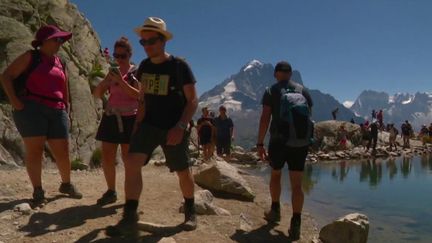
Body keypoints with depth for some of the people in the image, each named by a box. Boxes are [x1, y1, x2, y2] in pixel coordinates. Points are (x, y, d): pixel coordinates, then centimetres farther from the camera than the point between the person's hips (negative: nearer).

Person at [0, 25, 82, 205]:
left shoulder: (60, 64, 19)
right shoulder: (30, 57, 3)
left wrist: (66, 112, 19)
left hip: (56, 111, 5)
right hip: (31, 109, -5)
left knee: (62, 151, 5)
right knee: (34, 149, -5)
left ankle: (66, 184, 23)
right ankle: (38, 191, 3)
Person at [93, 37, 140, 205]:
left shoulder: (136, 73, -1)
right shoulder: (112, 73, 13)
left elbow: (139, 95, -14)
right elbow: (97, 95, 9)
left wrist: (121, 81, -24)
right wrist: (105, 81, -10)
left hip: (129, 119, -5)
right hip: (111, 118, 5)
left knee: (128, 158, -6)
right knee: (107, 157, 3)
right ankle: (111, 192, 15)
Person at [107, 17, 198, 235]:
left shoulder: (179, 66, -11)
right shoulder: (144, 66, 5)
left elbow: (193, 100, -11)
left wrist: (180, 127, -21)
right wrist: (138, 122, 5)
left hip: (173, 128, -4)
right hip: (148, 125, 4)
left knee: (183, 172, 7)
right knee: (132, 162, -15)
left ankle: (190, 212, 31)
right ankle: (130, 217, -7)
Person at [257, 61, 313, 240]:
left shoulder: (271, 91, 2)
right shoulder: (304, 91, 11)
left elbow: (265, 118, -7)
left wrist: (260, 143, -5)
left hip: (278, 140, -2)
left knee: (275, 174, 22)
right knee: (296, 184, 2)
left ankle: (275, 211, 31)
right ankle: (295, 224, -3)